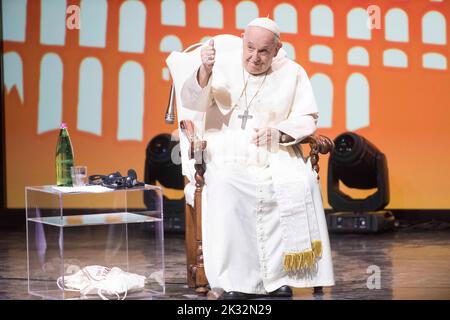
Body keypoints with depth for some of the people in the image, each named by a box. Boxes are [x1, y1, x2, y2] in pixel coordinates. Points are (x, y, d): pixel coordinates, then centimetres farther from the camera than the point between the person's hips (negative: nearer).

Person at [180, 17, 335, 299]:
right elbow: (192, 102, -6)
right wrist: (205, 72, -26)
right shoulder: (223, 63, 2)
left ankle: (281, 276, -22)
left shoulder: (292, 73, 6)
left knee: (301, 185, -30)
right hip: (228, 149, -1)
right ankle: (235, 280, -29)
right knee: (226, 186, -34)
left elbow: (307, 118, 6)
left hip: (276, 152, 1)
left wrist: (279, 132, -16)